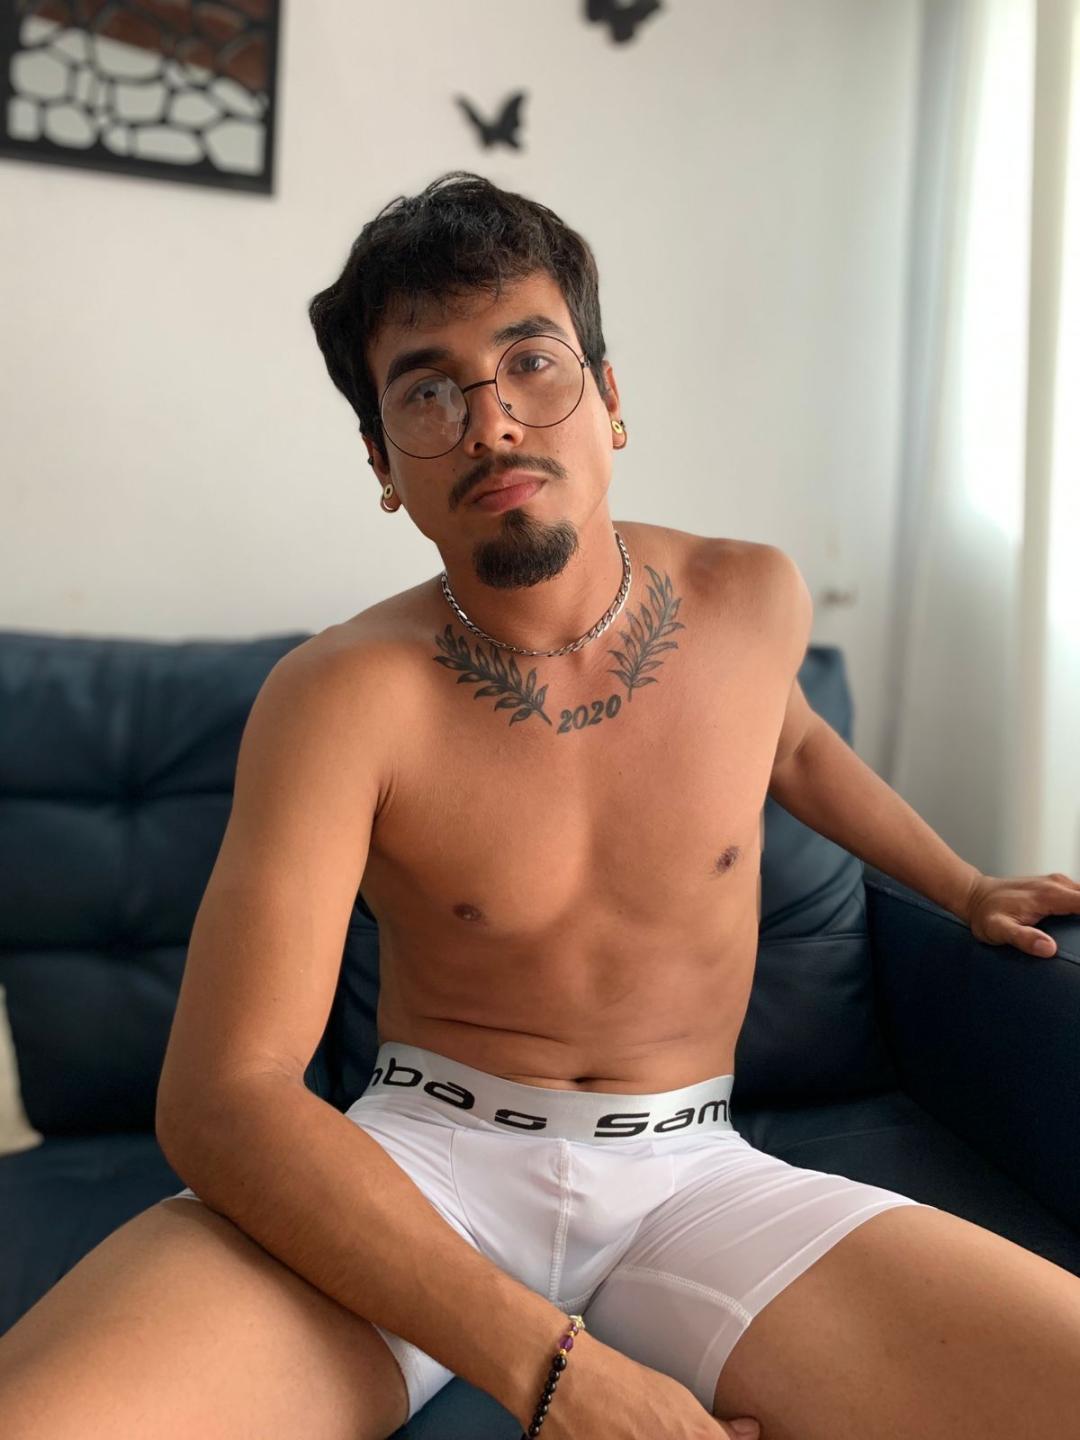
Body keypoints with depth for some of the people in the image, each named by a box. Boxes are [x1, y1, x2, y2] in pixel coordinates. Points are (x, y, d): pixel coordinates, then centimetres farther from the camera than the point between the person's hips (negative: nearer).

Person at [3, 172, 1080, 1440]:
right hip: (416, 1161, -2)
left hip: (685, 1172, 3)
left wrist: (967, 888, 28)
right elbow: (221, 1094, -19)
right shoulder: (342, 699, -14)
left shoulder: (751, 600, -1)